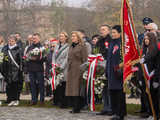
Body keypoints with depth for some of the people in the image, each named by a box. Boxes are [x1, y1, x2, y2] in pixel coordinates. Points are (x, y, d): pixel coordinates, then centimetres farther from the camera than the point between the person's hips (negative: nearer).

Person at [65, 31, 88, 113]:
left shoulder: (82, 46, -4)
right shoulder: (71, 47, 18)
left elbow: (85, 59, -8)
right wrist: (68, 68, 16)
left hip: (78, 70, -7)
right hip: (70, 71, 7)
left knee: (77, 90, -8)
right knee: (71, 89, 5)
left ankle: (77, 108, -5)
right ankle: (74, 107, 12)